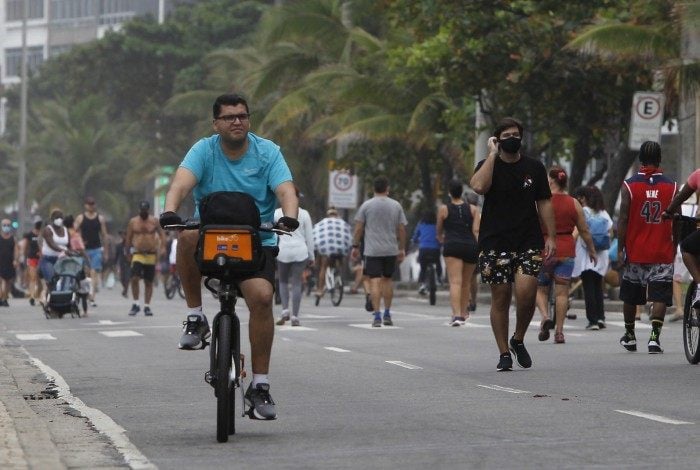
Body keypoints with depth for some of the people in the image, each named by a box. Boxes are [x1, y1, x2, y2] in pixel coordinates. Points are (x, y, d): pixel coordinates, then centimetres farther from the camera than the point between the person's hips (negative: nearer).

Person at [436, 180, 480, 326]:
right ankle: (463, 312, 29)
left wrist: (441, 238, 40)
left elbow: (439, 231, 18)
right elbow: (476, 231, -1)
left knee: (455, 281, -13)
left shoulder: (443, 209, 5)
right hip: (471, 247, 3)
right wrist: (480, 250, -3)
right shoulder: (473, 209, 9)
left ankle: (457, 314, -27)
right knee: (466, 282, 18)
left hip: (452, 247, -3)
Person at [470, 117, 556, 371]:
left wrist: (551, 236, 5)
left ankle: (518, 340, 9)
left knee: (526, 293, -16)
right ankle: (504, 353, 10)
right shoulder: (488, 165, 3)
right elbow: (479, 186, -19)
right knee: (500, 298, 0)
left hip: (528, 242, 1)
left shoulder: (534, 167, 10)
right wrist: (493, 154, -12)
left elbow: (544, 203, 12)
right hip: (495, 243, -1)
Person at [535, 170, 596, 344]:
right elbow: (584, 230, 8)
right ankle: (559, 331, 0)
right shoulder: (574, 204, 4)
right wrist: (591, 250, 22)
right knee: (562, 292, 3)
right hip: (566, 251, 2)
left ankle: (545, 317, -12)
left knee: (540, 288, 12)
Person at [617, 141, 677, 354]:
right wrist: (675, 248, 15)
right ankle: (654, 336, -17)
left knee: (630, 296, 16)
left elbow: (623, 220, -6)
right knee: (660, 297, -1)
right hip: (663, 253, 0)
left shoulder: (629, 186, -4)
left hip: (635, 252, 0)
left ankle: (630, 336, 28)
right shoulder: (671, 186, 0)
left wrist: (620, 249, -1)